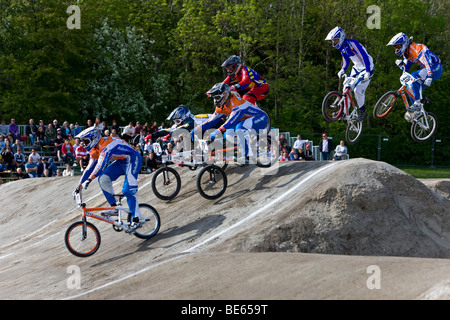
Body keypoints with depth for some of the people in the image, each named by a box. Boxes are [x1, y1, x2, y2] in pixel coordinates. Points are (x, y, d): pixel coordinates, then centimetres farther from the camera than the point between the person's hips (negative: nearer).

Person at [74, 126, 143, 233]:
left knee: (128, 190, -20)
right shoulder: (95, 150, 3)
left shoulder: (106, 145, -28)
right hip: (121, 161, 9)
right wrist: (79, 185, 9)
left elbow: (101, 164, -39)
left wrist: (89, 180, -45)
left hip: (133, 159, -9)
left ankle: (136, 220, -16)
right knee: (103, 179, -10)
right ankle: (114, 208, -4)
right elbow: (90, 168, 10)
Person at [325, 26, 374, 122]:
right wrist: (342, 70, 0)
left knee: (358, 90, -14)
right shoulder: (342, 47, 1)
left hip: (367, 68, -9)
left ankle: (362, 111, 8)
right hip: (356, 68, 9)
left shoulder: (352, 44, -27)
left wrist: (367, 73, -38)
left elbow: (365, 57, -32)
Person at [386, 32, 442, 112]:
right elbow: (406, 69, 11)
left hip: (434, 68, -10)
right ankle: (418, 111, 11)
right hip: (425, 69, 10)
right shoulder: (406, 53, 8)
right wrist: (401, 64, -12)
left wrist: (429, 77, -45)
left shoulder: (416, 49, -24)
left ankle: (417, 103, -25)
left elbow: (428, 62, -33)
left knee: (413, 77, -29)